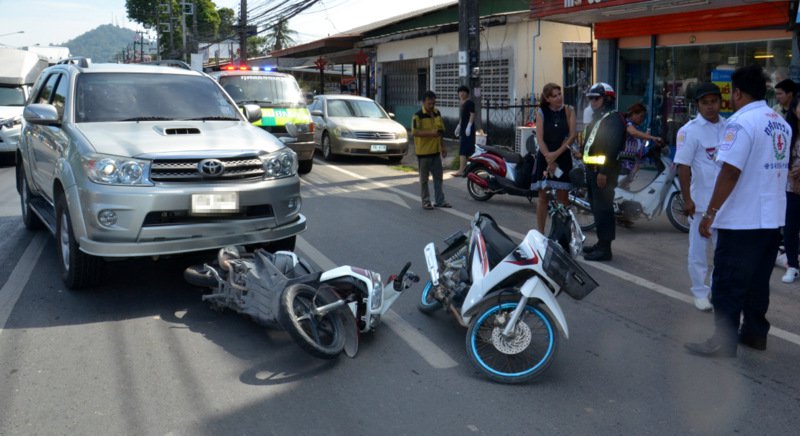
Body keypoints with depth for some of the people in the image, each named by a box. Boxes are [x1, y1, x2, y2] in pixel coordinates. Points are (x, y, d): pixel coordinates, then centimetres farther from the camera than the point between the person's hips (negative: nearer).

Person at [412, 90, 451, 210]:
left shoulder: (437, 113, 8)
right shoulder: (418, 116, -13)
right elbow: (414, 132, -22)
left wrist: (442, 146, 15)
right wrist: (431, 133, -29)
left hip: (436, 151, 7)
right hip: (423, 152, -6)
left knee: (438, 177, 11)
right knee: (424, 178, 4)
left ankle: (440, 201, 20)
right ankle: (426, 201, 13)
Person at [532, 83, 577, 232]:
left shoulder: (569, 110, 3)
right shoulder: (541, 112, 2)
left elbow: (572, 135, -5)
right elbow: (540, 138, -4)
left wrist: (556, 154, -14)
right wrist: (549, 159, -14)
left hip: (563, 156, 0)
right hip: (545, 156, 0)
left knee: (562, 197, -1)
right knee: (543, 196, 1)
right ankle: (540, 233, 7)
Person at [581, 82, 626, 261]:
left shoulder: (614, 119, -11)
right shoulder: (597, 119, 21)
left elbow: (612, 148, -21)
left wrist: (604, 172, -25)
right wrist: (588, 168, 16)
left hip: (603, 171, -10)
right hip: (593, 169, 10)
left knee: (603, 209, -10)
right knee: (597, 208, 15)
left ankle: (605, 248, -7)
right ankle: (601, 243, 24)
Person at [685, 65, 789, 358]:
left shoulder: (741, 122, -17)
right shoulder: (782, 124, 11)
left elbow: (730, 172, -23)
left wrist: (710, 213, -20)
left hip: (742, 222, -8)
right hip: (772, 220, 9)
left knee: (728, 285, -1)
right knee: (758, 282, 18)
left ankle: (723, 344, 4)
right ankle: (755, 334, 27)